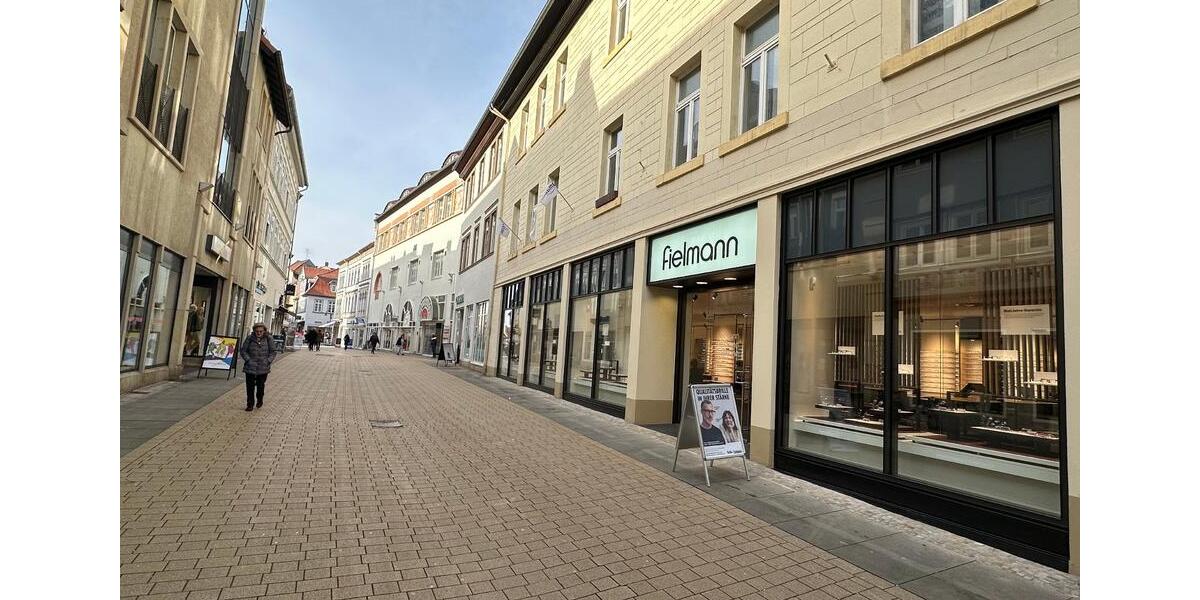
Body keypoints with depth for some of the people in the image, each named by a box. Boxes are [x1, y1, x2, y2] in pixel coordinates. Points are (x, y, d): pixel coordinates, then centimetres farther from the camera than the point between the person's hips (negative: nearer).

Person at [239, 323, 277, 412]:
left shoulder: (268, 339, -1)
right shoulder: (249, 338, -2)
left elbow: (273, 352, 5)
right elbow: (243, 351, 3)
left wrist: (268, 361, -7)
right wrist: (248, 360, -8)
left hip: (263, 368, 0)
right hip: (250, 367, 0)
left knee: (261, 386, 8)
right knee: (250, 386, 4)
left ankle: (259, 401, 32)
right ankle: (250, 404, 16)